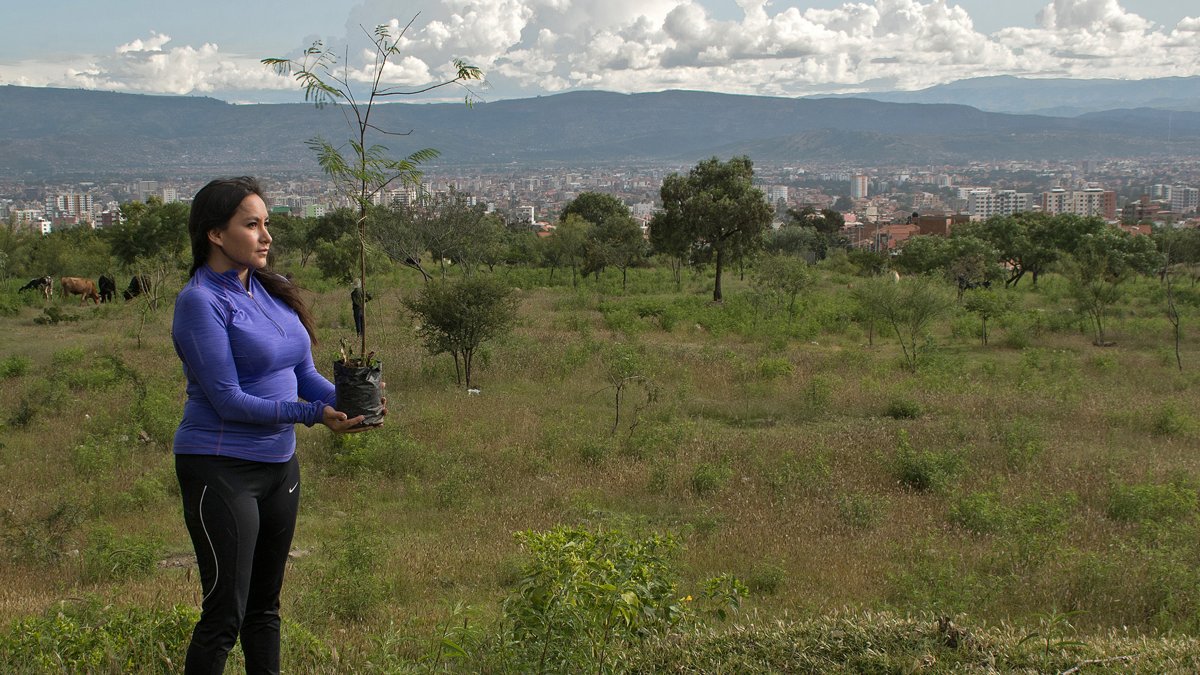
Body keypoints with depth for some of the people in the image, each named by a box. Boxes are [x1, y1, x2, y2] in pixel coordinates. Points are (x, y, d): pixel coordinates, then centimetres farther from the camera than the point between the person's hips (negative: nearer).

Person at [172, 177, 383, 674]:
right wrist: (313, 414, -22)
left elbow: (303, 372, 9)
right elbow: (228, 400, -19)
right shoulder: (201, 301, -14)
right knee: (225, 612, -3)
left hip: (279, 463, 8)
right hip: (221, 469, -7)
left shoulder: (271, 291, 8)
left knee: (264, 605, 17)